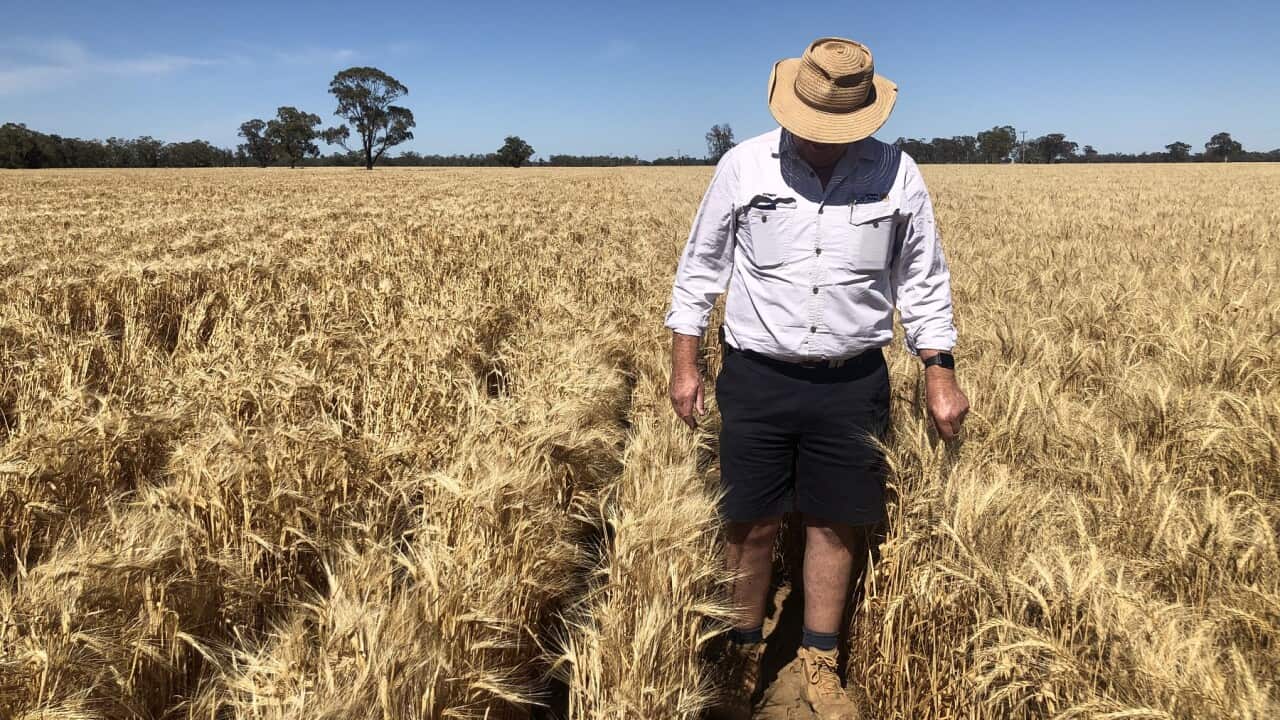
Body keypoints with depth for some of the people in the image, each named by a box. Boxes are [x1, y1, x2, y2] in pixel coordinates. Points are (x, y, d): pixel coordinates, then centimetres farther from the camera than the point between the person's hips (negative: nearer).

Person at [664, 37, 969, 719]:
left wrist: (940, 373, 2)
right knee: (750, 526, 8)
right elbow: (700, 268, 4)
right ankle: (742, 657, 31)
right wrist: (683, 363, 1)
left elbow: (923, 283, 7)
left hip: (852, 383, 1)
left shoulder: (897, 173, -3)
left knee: (835, 524, 11)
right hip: (757, 380, 0)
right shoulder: (743, 165, -5)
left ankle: (819, 665, 31)